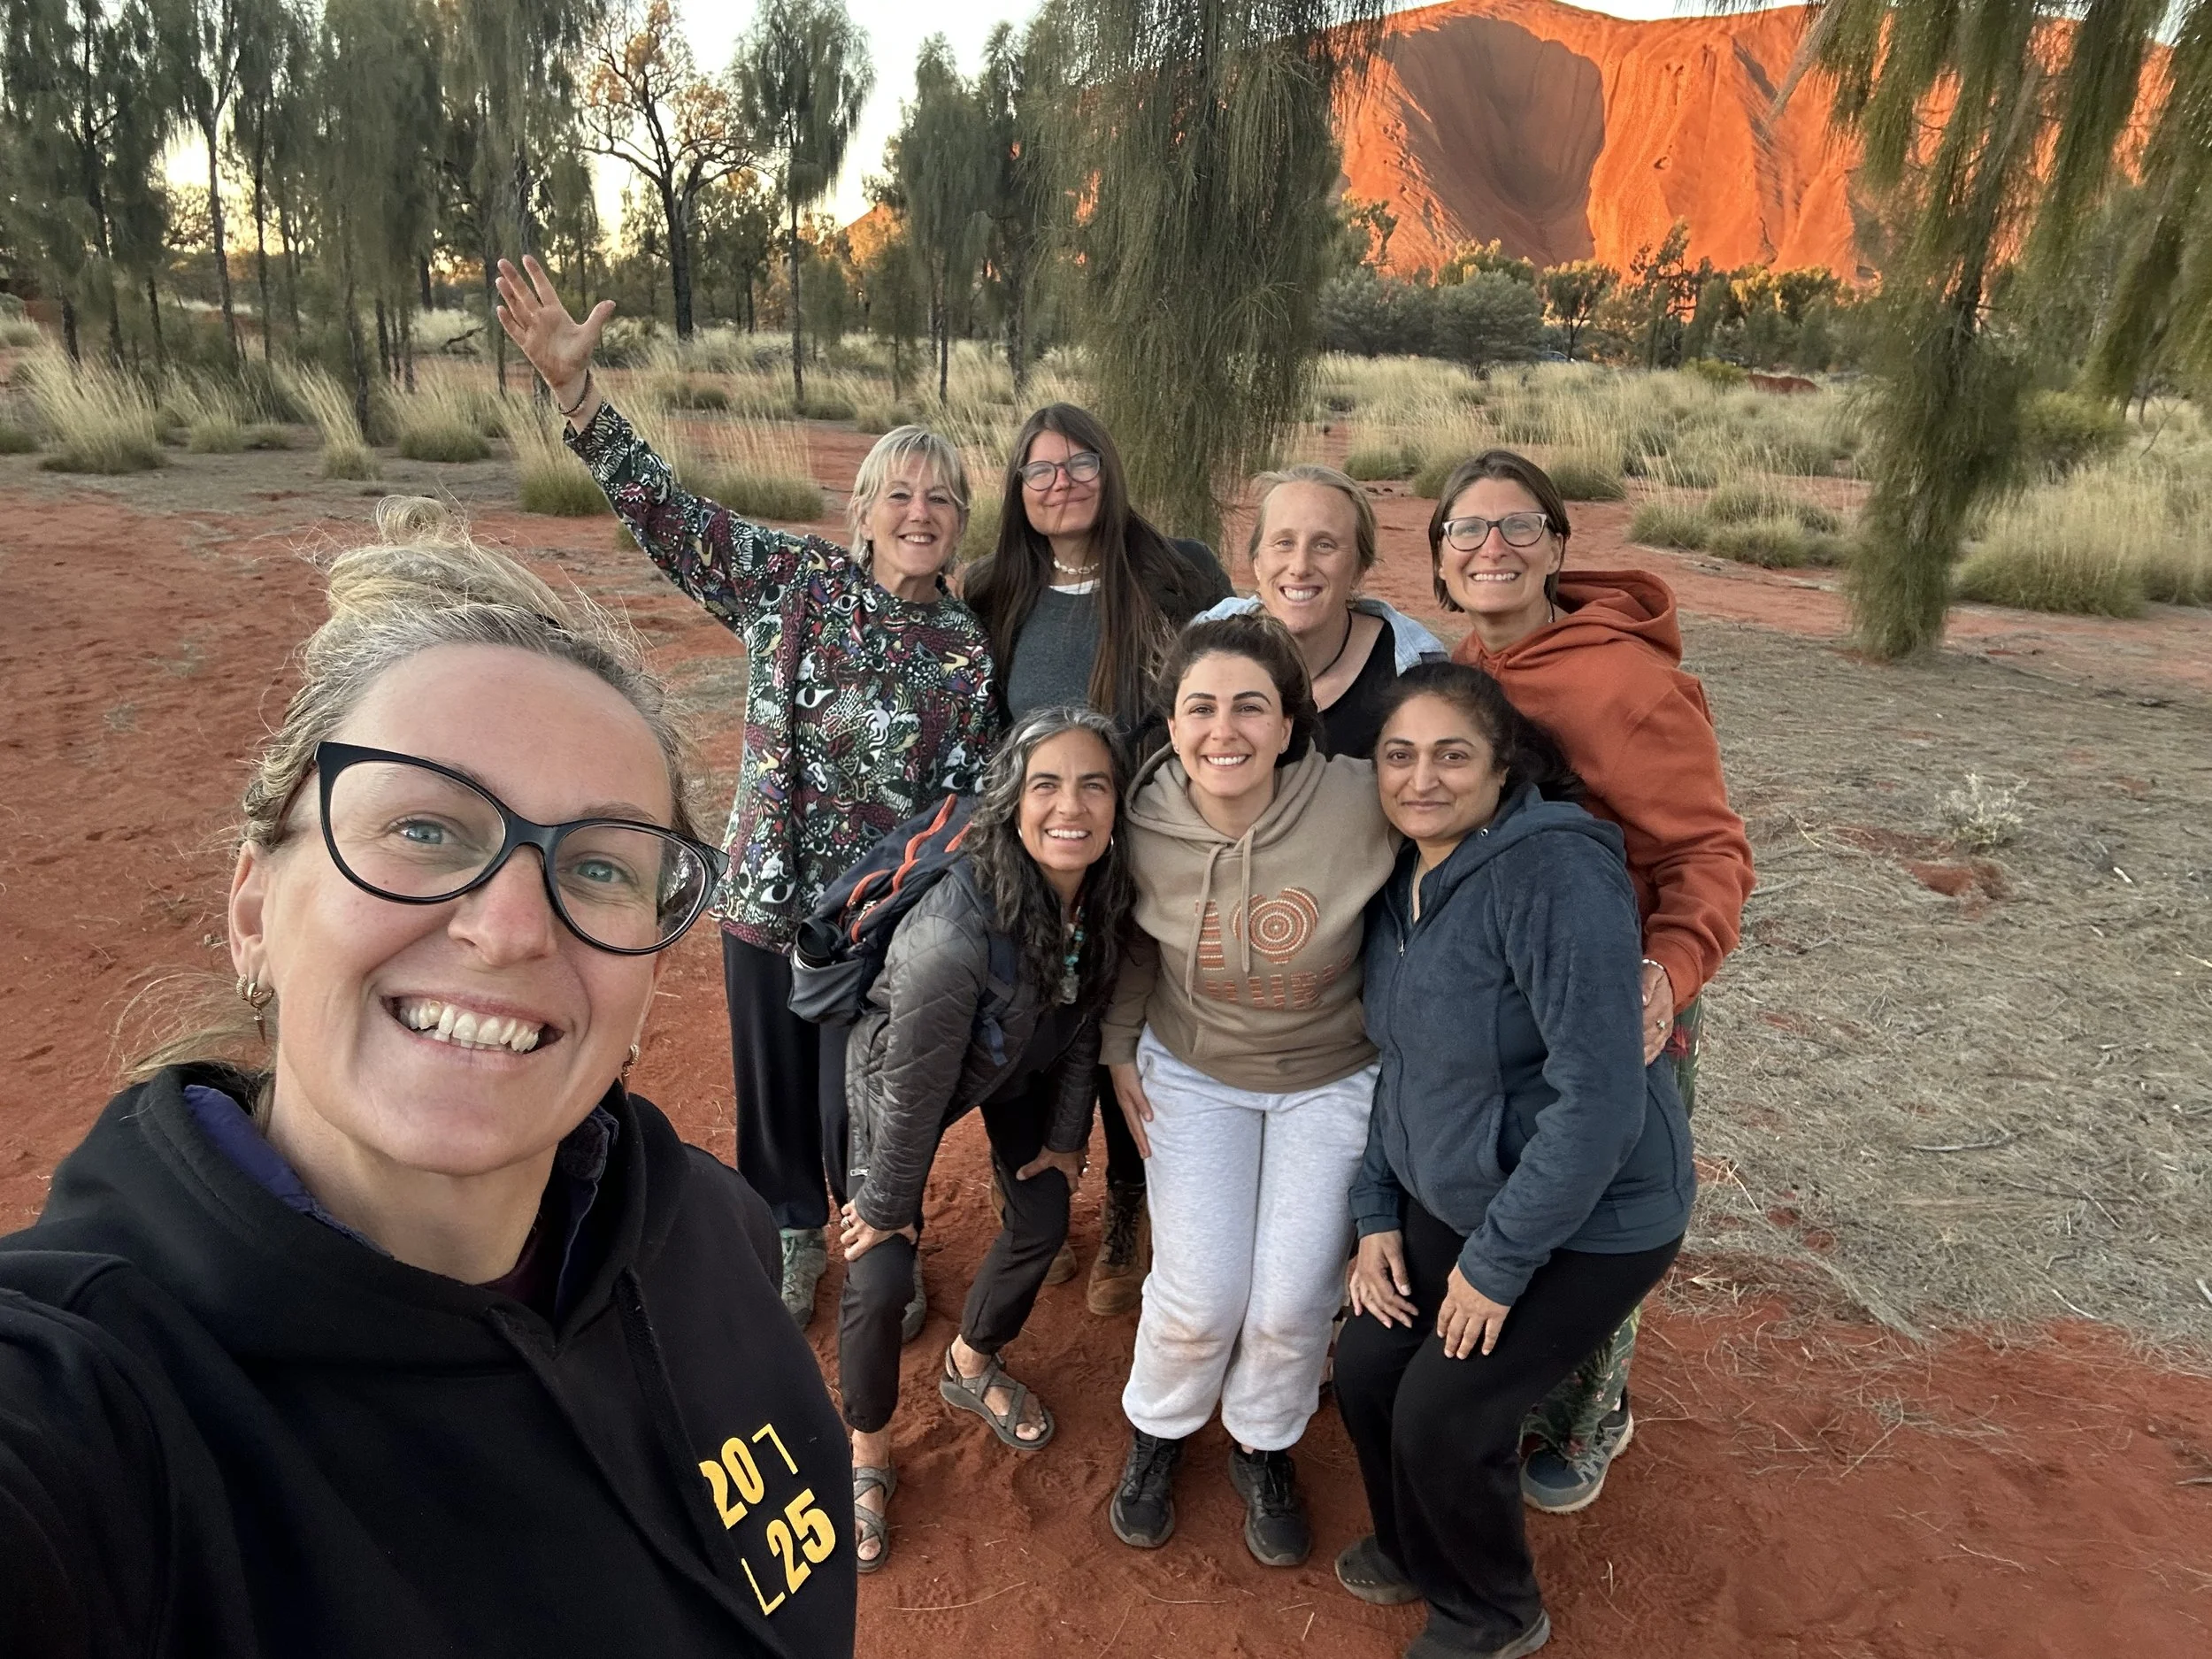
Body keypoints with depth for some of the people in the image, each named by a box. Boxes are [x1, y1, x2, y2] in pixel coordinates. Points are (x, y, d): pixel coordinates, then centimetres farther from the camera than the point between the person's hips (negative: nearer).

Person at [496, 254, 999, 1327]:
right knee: (773, 1086, 18)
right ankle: (793, 1235, 46)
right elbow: (665, 512, -12)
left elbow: (968, 802, -1)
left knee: (863, 1107, 12)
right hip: (768, 897, 1)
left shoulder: (969, 653, -5)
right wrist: (574, 391, -24)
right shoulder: (795, 581, -6)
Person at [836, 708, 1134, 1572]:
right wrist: (886, 1206, -14)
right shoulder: (954, 933, -44)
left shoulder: (1105, 893, -25)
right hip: (893, 1074, -5)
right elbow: (914, 1092, -28)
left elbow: (1084, 1020, -6)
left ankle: (971, 1366, 44)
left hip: (1018, 1063, 6)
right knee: (879, 1278, -7)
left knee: (1044, 1223, 12)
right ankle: (866, 1457, 24)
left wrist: (1066, 1135, 5)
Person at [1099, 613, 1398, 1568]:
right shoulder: (1145, 826, -19)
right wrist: (1120, 1049, 3)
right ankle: (1156, 1434, 33)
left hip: (1333, 1077, 0)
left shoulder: (1358, 804, -29)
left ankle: (1264, 1450, 35)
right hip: (1194, 1072, 1)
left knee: (1292, 1302, 1)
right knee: (1199, 1299, -1)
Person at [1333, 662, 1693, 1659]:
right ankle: (1415, 1550, 39)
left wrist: (1498, 1263, -21)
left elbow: (1599, 1096, -29)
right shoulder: (1405, 880, 0)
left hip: (1586, 1220, -7)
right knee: (1365, 1371, 7)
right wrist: (1377, 1216, 4)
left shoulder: (1555, 873, -27)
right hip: (1451, 1199, 7)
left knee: (1443, 1414, -3)